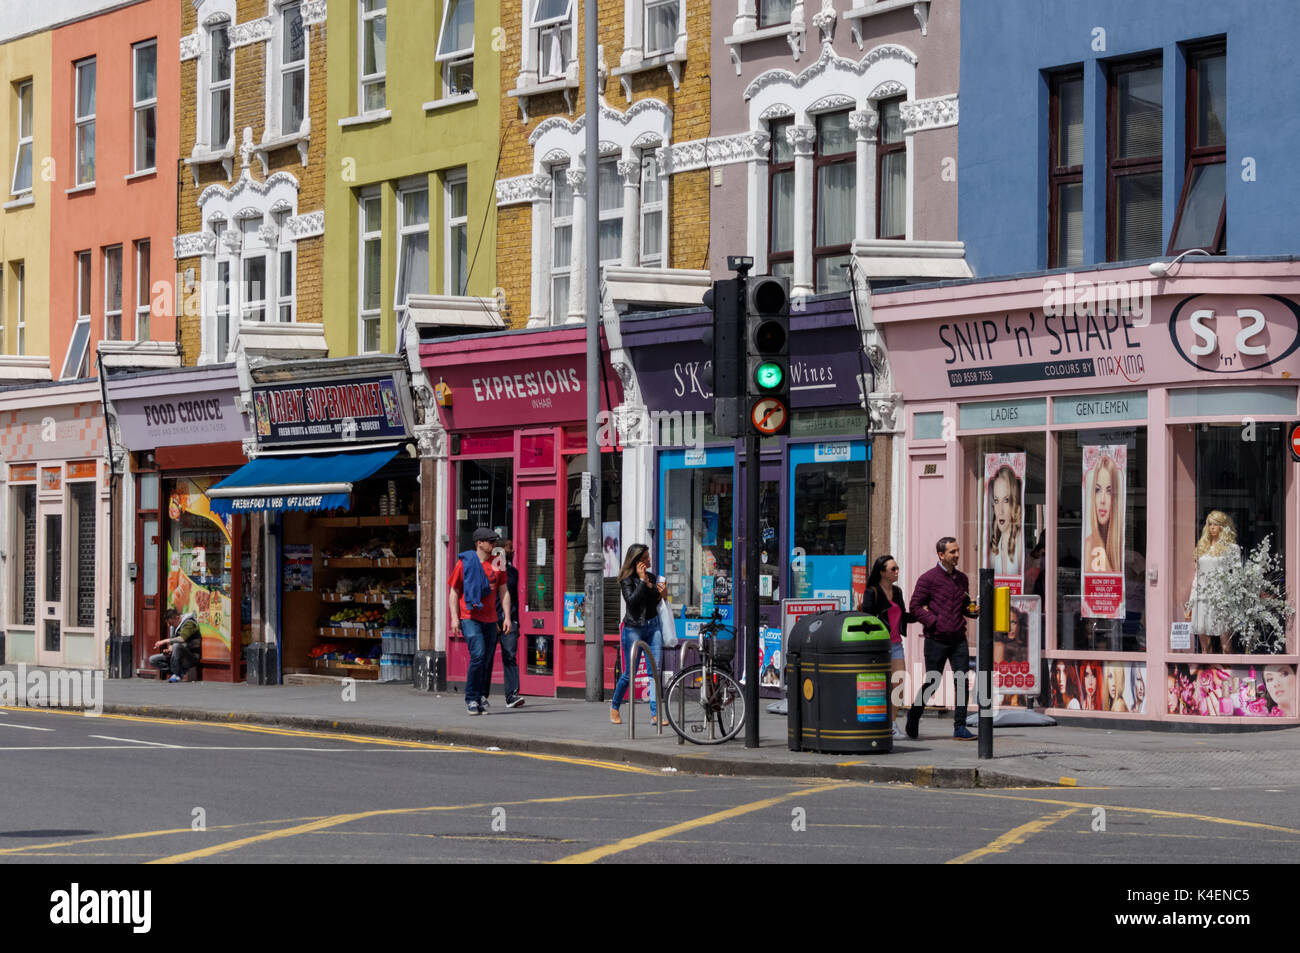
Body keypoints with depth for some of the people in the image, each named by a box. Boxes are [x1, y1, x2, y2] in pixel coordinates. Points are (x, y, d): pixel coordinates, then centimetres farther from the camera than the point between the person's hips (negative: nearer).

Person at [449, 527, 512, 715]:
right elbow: (454, 592, 1)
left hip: (490, 619, 5)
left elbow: (503, 591, 13)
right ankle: (471, 698, -9)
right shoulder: (465, 563, -3)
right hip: (469, 617, -5)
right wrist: (454, 618, -7)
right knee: (478, 655, -18)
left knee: (486, 661, 6)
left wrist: (507, 616, 3)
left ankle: (479, 697, 18)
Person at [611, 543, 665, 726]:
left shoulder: (651, 576, 10)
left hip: (653, 626, 5)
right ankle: (615, 707, 22)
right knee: (629, 673, 0)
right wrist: (642, 580, -19)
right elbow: (632, 600, -23)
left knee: (656, 670, -5)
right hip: (633, 628, -5)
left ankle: (655, 715, -7)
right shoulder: (627, 579, -7)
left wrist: (661, 594, -3)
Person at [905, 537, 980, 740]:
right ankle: (914, 717, 26)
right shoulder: (928, 578, -5)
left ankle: (960, 727, -2)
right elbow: (915, 606, -7)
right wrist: (934, 622, -15)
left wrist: (973, 610, 1)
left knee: (962, 681, -5)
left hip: (958, 639, 4)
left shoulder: (961, 578, 13)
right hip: (936, 640, -4)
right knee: (932, 683, 3)